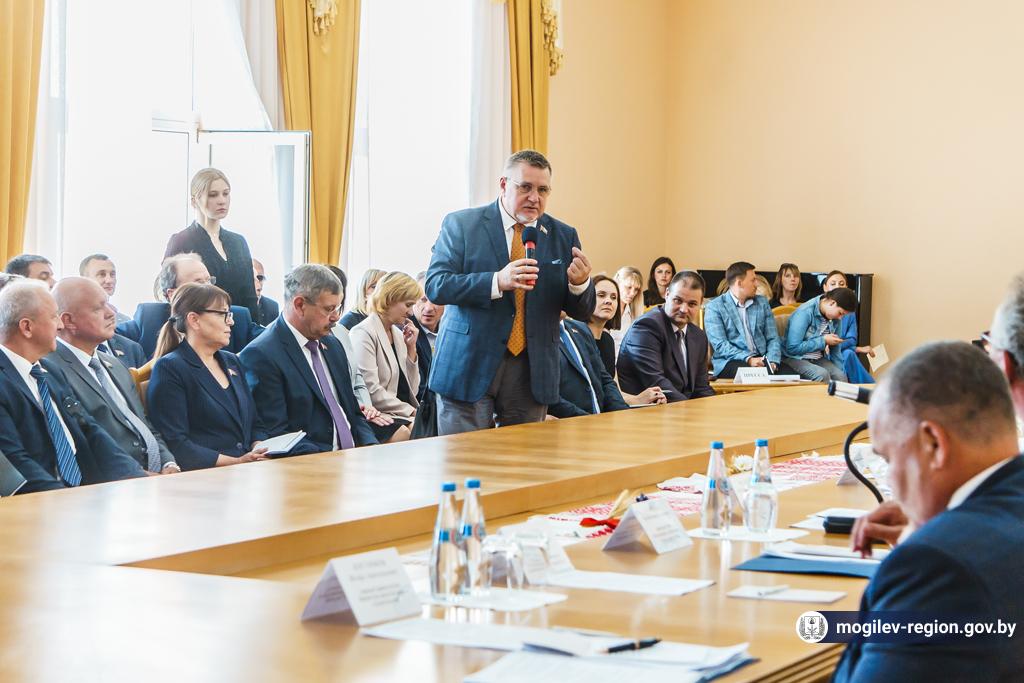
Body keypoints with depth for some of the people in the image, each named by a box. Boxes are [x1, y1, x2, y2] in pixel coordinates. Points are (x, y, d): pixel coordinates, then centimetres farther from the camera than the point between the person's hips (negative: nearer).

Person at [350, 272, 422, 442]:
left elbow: (412, 390, 14)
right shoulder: (364, 333, -7)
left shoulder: (398, 333, 18)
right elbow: (372, 392, -16)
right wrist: (412, 412, -13)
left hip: (404, 415, 8)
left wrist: (411, 348, 5)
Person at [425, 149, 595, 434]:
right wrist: (497, 282, -24)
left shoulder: (564, 236, 8)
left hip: (532, 372, 3)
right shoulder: (461, 224, 0)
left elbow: (583, 312, 8)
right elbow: (435, 286, -11)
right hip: (469, 367, -3)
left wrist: (580, 283, -16)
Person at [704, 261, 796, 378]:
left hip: (762, 359, 4)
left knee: (792, 375, -24)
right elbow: (720, 345, -9)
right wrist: (748, 359, -21)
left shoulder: (762, 302, 17)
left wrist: (772, 361, -9)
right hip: (731, 361, -4)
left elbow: (772, 338, 12)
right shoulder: (714, 307, 1)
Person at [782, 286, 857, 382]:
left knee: (841, 376, -20)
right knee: (822, 374, -30)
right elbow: (793, 348, -24)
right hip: (796, 358, -6)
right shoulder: (805, 312, -20)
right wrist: (823, 341, -19)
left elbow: (835, 350, 12)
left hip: (818, 359, 6)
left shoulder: (835, 318, 0)